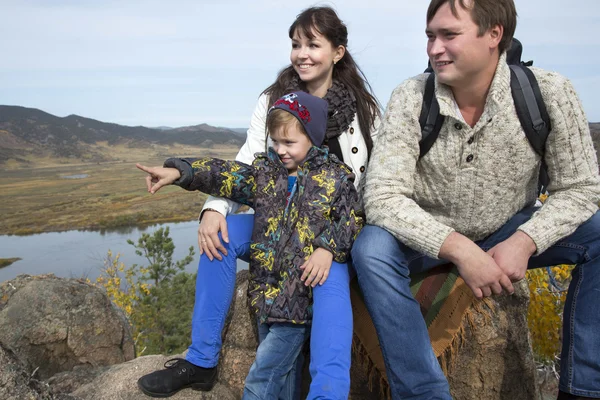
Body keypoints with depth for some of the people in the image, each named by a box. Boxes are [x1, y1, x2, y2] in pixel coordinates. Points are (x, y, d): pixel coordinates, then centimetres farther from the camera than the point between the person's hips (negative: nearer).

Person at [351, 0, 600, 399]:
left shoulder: (550, 93, -16)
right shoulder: (410, 98, -18)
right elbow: (382, 196, -23)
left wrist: (524, 242, -27)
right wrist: (459, 249, -33)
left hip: (509, 233, 2)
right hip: (431, 239, -1)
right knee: (371, 249, -30)